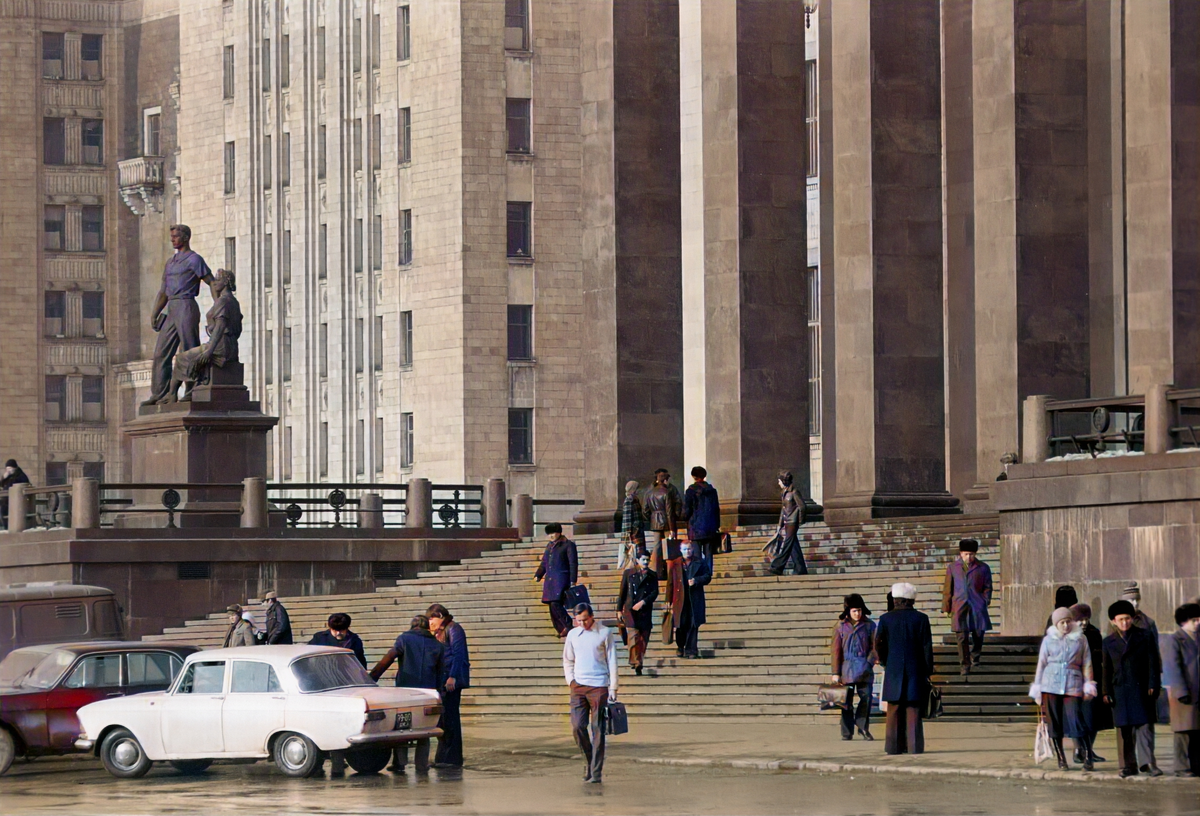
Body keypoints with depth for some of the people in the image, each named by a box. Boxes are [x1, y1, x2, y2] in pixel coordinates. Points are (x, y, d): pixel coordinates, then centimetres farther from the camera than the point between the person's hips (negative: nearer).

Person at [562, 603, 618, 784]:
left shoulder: (605, 633, 2)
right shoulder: (573, 635, 11)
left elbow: (611, 661, 1)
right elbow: (567, 660, 21)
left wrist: (613, 689, -3)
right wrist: (570, 680, 6)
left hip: (599, 687, -3)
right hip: (578, 686, 3)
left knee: (598, 730, -4)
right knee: (577, 726, -5)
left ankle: (596, 772, -3)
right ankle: (589, 760, 17)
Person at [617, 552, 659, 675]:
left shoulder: (652, 576, 10)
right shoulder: (628, 573, 8)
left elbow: (654, 592, 2)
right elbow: (622, 592, 9)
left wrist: (643, 602, -12)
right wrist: (620, 609, 7)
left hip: (645, 611, 2)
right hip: (630, 610, -2)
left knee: (644, 639, 3)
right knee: (633, 637, -13)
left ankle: (638, 664, 13)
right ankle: (635, 663, -12)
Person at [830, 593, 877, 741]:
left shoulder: (869, 625, 4)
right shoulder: (840, 626, 2)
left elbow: (874, 647, 7)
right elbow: (835, 650, 3)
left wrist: (869, 663, -8)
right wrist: (835, 672, -1)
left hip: (864, 667, 0)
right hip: (846, 667, 0)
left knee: (866, 696, -9)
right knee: (847, 700, 1)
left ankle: (863, 727, 6)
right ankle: (847, 732, 6)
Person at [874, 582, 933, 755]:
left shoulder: (886, 619, 0)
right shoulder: (921, 619, -3)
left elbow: (878, 645, -1)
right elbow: (927, 647, -4)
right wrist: (928, 671, 4)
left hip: (893, 670, 1)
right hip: (916, 670, -1)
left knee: (894, 710, 6)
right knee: (913, 709, 1)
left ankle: (894, 745, 3)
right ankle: (914, 746, -2)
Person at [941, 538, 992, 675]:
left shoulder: (983, 568, 7)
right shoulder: (952, 568, 9)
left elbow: (987, 587, 10)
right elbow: (947, 589, 11)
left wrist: (985, 602, -2)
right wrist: (947, 607, 7)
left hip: (977, 607, 0)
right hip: (959, 606, 0)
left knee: (978, 634, 6)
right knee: (962, 637, -7)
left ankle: (975, 657, 34)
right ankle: (965, 665, -3)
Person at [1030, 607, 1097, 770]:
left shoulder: (1080, 639, 8)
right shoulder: (1048, 640, 9)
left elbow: (1086, 664, 11)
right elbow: (1041, 664, 12)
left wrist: (1088, 686, 5)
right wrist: (1037, 690, 10)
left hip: (1073, 686, -2)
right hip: (1051, 687, 2)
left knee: (1076, 722, -12)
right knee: (1055, 724, 1)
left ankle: (1087, 760, -9)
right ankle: (1061, 761, 9)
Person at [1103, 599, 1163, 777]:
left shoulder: (1144, 636, 5)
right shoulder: (1109, 642, 10)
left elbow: (1153, 662, 2)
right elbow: (1107, 669, 11)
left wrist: (1153, 685, -6)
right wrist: (1106, 692, 4)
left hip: (1142, 689, -2)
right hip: (1120, 691, 2)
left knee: (1145, 725, -7)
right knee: (1124, 729, 2)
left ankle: (1148, 763, -5)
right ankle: (1129, 766, 7)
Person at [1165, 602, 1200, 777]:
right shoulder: (1175, 640, -4)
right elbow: (1173, 668, -10)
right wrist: (1182, 692, -16)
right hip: (1184, 693, -6)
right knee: (1184, 732, -5)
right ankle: (1182, 767, -2)